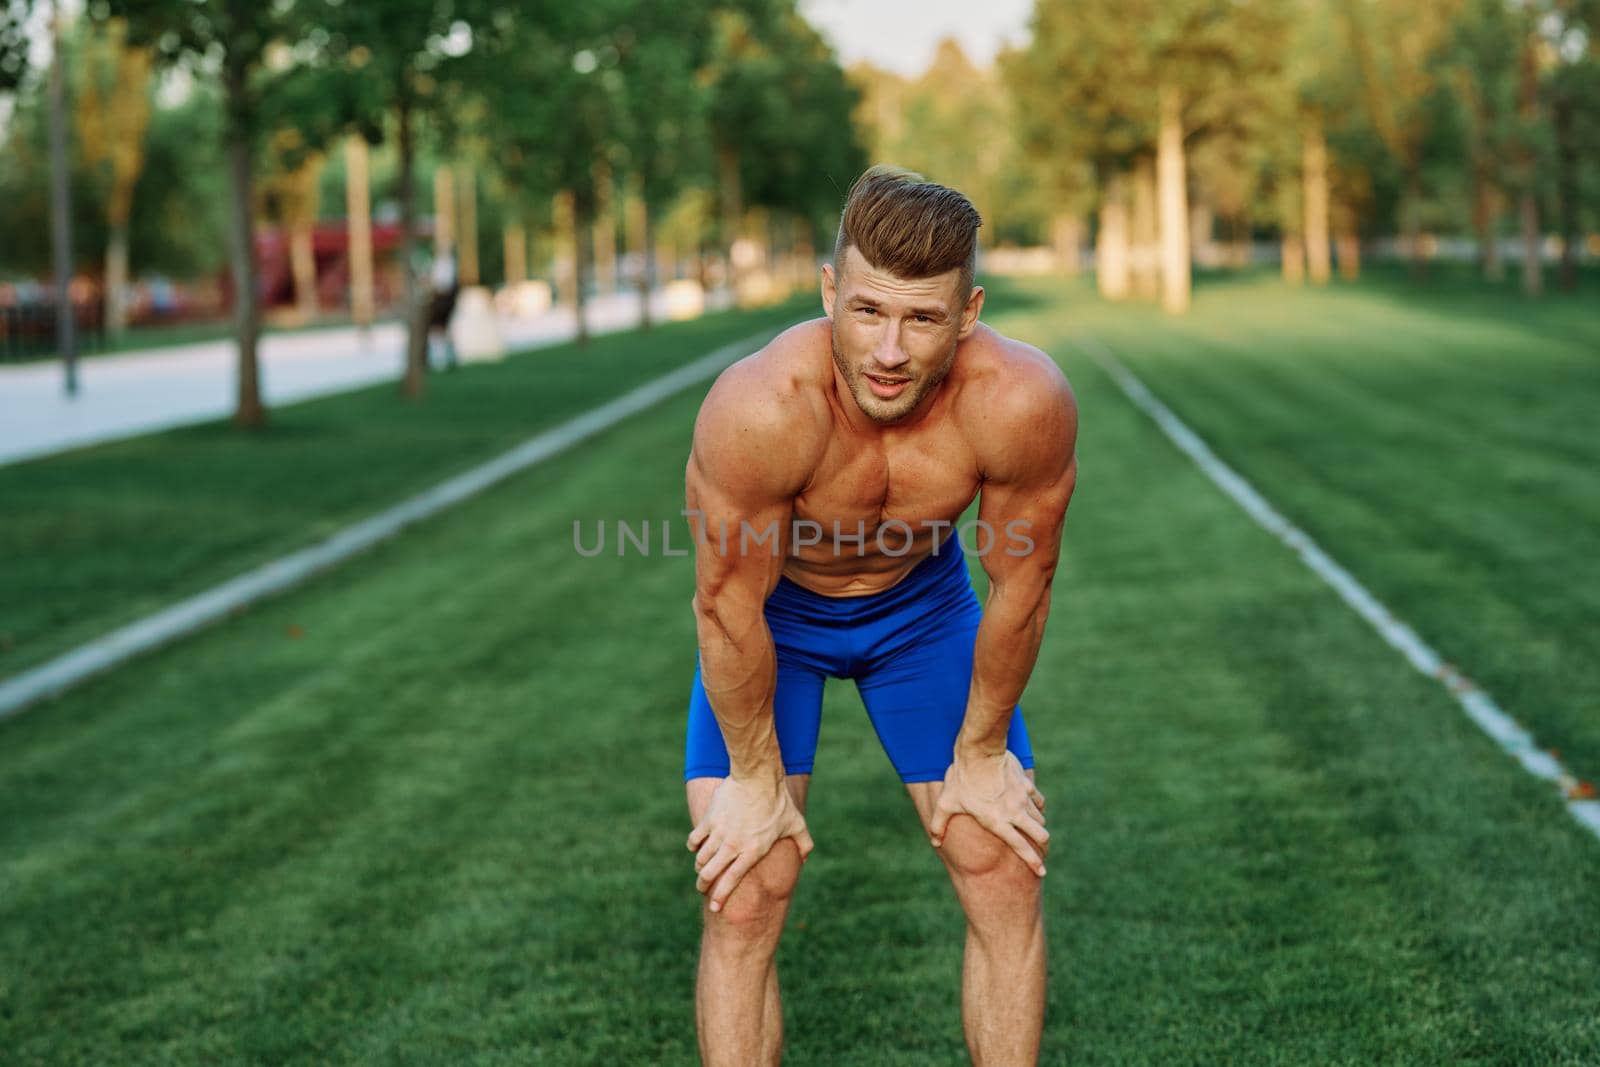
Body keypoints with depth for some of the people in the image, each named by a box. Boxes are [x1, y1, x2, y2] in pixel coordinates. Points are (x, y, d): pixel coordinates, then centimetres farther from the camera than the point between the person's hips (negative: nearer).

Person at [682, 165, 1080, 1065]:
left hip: (922, 602, 2)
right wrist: (755, 778, -12)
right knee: (743, 902, -8)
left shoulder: (1026, 403, -34)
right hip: (773, 608, -2)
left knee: (1007, 882, 0)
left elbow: (1022, 582, -16)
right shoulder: (760, 409, -39)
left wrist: (982, 753, -5)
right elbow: (731, 606, -24)